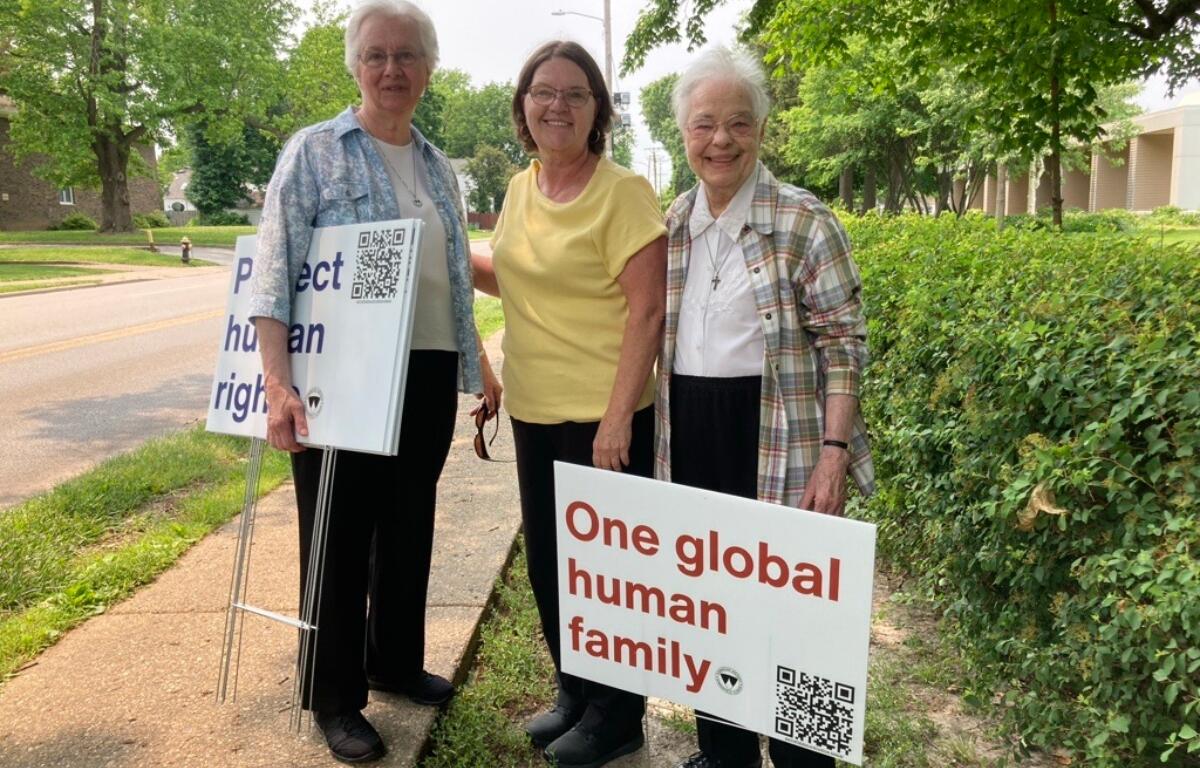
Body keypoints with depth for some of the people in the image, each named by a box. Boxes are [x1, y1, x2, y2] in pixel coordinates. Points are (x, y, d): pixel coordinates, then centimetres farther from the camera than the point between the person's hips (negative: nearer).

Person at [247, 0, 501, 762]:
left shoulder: (437, 167, 12)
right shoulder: (316, 150, -4)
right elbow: (275, 272, -11)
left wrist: (482, 368, 17)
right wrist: (278, 384, -21)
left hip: (428, 375, 6)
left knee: (411, 524, 15)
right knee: (341, 531, 5)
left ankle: (397, 661, 35)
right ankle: (335, 696, 22)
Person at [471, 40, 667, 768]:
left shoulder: (622, 191, -13)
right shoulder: (520, 188, 8)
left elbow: (648, 311, -16)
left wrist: (618, 418, -21)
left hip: (603, 416, -7)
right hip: (535, 412, 7)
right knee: (548, 560, 17)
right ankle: (573, 693, 38)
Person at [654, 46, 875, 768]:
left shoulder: (804, 221, -7)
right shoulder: (670, 227, 8)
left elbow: (844, 344, -8)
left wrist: (833, 452, -16)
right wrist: (647, 434, 13)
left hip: (777, 439, -5)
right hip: (688, 439, 5)